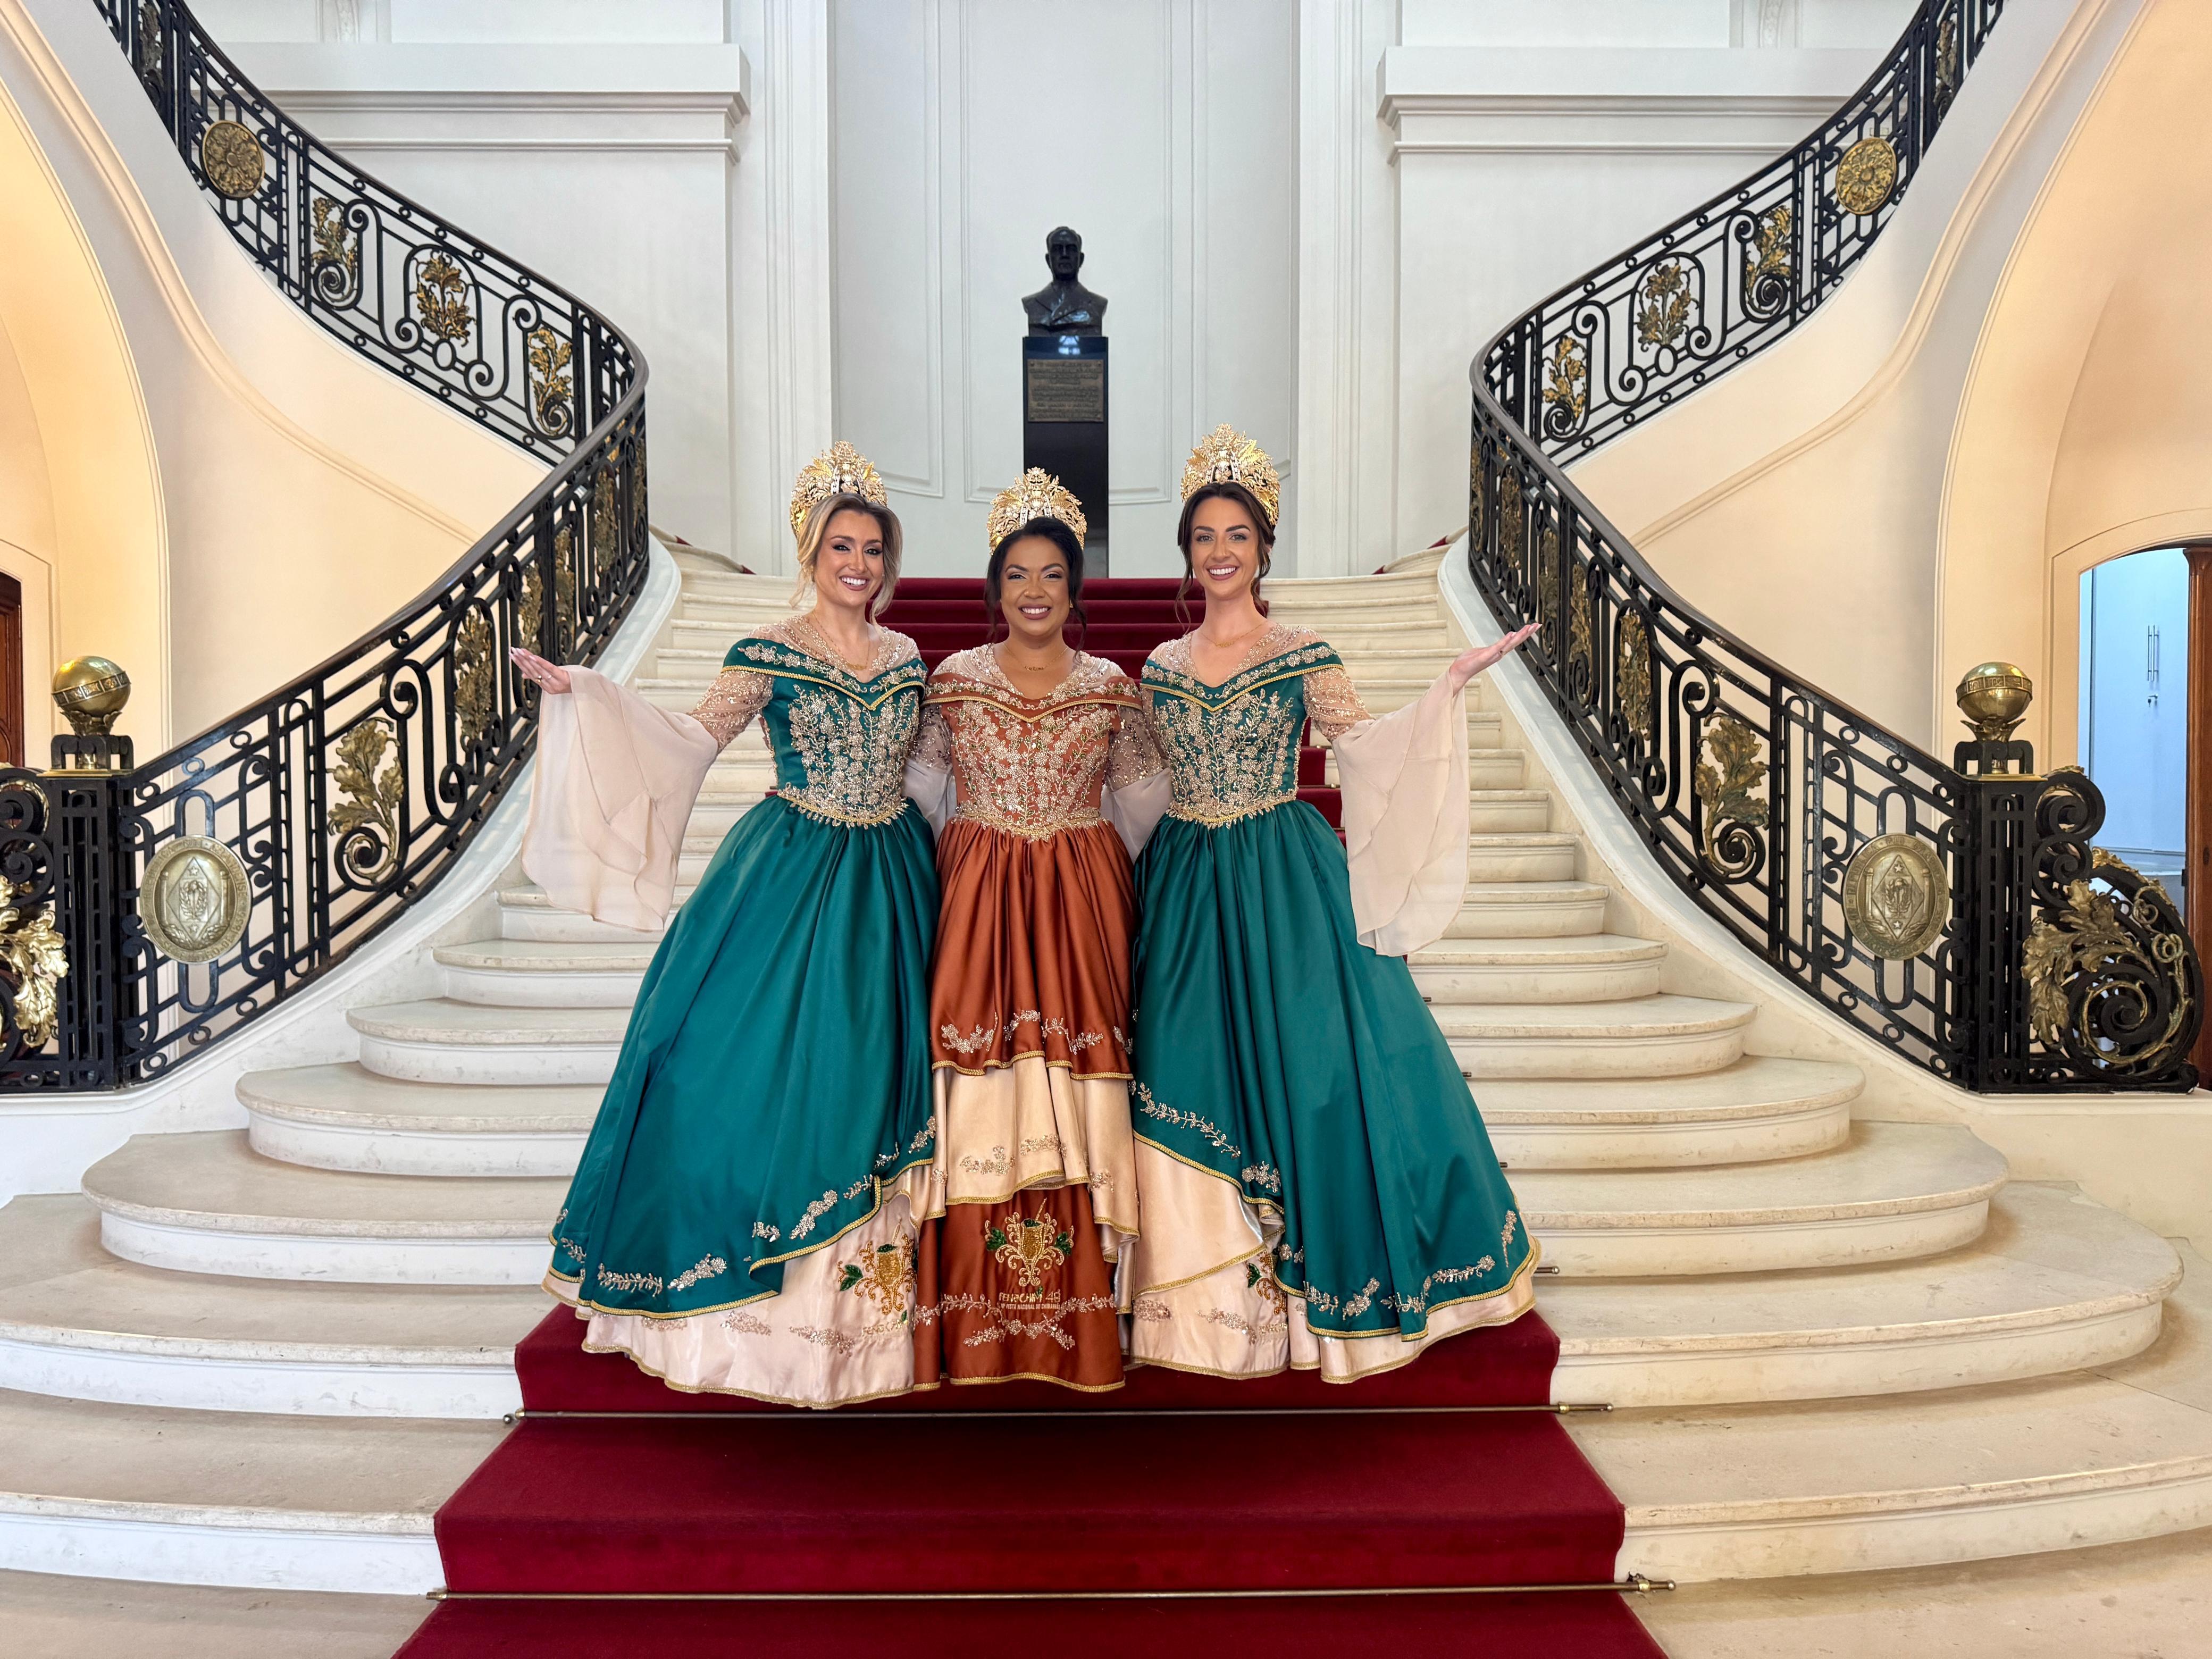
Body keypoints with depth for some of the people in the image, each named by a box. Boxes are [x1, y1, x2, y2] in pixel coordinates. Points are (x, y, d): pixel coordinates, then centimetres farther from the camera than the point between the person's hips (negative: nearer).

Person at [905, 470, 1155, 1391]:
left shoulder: (1110, 687, 6)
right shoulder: (954, 679, 5)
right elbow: (919, 794, 10)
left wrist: (1139, 898, 5)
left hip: (1082, 897, 0)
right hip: (976, 891, 0)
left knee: (1076, 1099, -1)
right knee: (983, 1098, -3)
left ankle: (1077, 1321, 11)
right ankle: (978, 1327, 8)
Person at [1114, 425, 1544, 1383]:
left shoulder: (1302, 656, 0)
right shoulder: (1163, 667, 10)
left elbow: (1364, 749, -11)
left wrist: (1449, 689, -19)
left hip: (1285, 883, -3)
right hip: (1184, 886, 3)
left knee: (1303, 1065, -4)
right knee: (1185, 1071, 3)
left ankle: (1317, 1285, 14)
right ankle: (1205, 1295, 18)